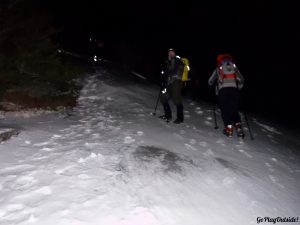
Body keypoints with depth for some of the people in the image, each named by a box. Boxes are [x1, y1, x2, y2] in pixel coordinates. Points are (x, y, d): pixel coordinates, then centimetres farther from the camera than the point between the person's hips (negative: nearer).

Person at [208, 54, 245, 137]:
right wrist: (238, 89, 30)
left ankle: (229, 128, -6)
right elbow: (241, 81, 17)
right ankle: (238, 126, -5)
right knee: (234, 110, 10)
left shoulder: (218, 69, 16)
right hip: (234, 90, 2)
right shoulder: (234, 68, 20)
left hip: (223, 90, -2)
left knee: (225, 110, 4)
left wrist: (213, 85, 41)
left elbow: (210, 82, 19)